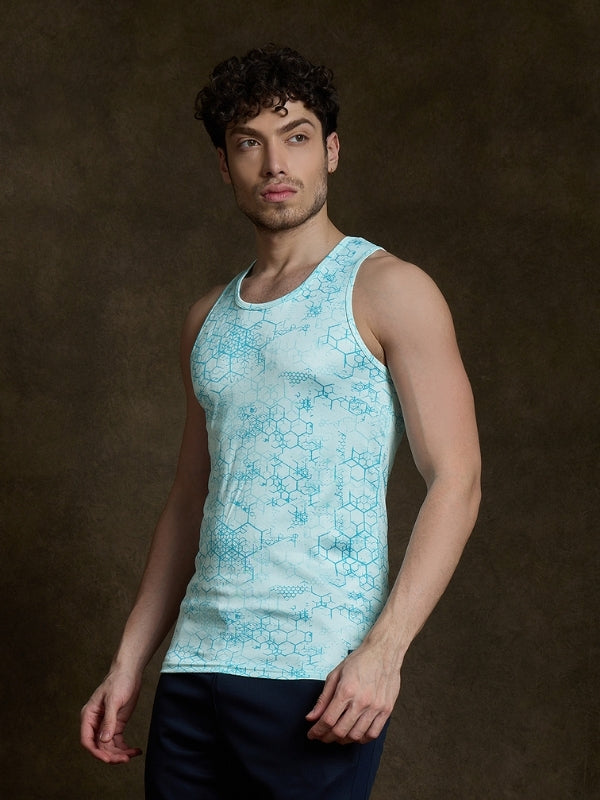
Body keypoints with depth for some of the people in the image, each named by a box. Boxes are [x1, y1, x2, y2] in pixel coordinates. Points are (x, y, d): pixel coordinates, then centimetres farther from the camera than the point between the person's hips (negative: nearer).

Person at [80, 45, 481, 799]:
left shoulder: (388, 290, -2)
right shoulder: (208, 319, 16)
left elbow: (456, 481, -9)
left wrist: (383, 651, -18)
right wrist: (127, 664, 14)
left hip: (316, 674, -5)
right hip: (198, 661, 5)